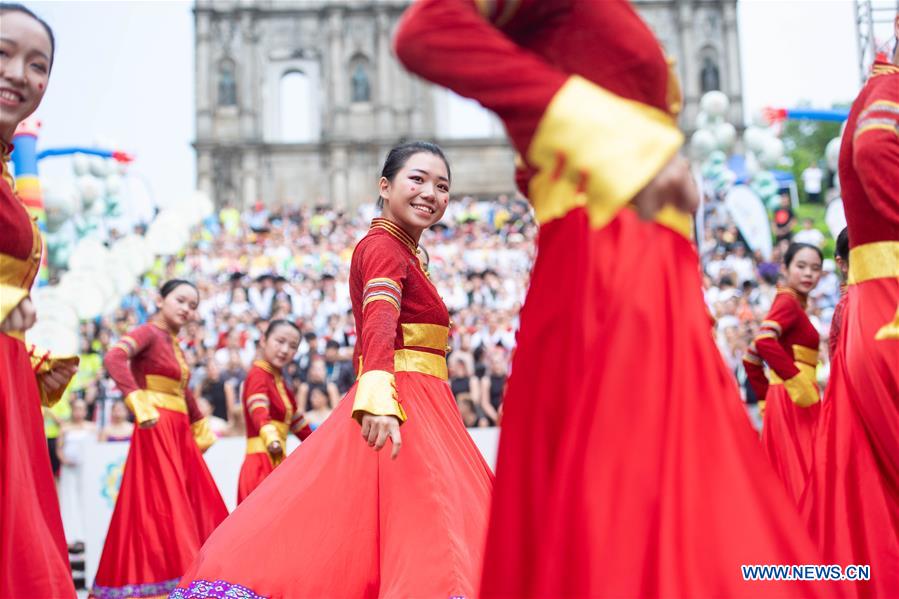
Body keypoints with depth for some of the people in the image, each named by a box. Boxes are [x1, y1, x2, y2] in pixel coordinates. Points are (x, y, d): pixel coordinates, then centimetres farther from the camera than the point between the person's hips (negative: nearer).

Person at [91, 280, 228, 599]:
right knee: (164, 506, -9)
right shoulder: (149, 333, -6)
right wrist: (139, 403, -33)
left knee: (198, 504, 9)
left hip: (179, 431, 9)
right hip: (157, 428, -9)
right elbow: (113, 358, -25)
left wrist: (200, 426, 33)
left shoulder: (174, 343, 18)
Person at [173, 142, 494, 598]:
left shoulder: (401, 251, 17)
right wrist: (380, 396, -47)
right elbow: (380, 320, -31)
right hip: (403, 410, -9)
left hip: (421, 412, 9)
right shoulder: (384, 247, -11)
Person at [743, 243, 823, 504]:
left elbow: (751, 358, 22)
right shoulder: (788, 302, -6)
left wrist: (767, 397, 18)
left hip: (780, 400, 9)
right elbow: (765, 341, -26)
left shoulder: (791, 304, 21)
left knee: (786, 477, 9)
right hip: (794, 402, -9)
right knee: (800, 475, -10)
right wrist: (799, 383, -23)